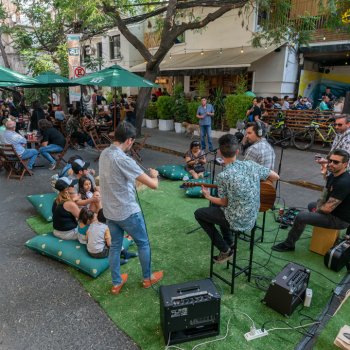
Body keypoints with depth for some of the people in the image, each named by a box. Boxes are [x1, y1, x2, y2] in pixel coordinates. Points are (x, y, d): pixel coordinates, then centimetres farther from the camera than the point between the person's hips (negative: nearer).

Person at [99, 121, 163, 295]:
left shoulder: (104, 154, -1)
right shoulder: (123, 160, -27)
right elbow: (153, 185, -25)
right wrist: (154, 175, -3)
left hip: (109, 211, 7)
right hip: (128, 212, -7)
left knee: (115, 246, 20)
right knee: (143, 243, 15)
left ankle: (116, 283, 34)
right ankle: (148, 278, 34)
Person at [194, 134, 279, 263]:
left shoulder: (222, 176, -23)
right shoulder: (251, 164, -8)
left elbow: (225, 203, -11)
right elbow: (276, 177, 4)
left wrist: (208, 196, 6)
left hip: (238, 221, -7)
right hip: (252, 217, 7)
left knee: (198, 213, 12)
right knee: (216, 206, 30)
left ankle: (225, 250, 14)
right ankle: (229, 242, 33)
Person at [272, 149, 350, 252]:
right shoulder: (333, 175, 2)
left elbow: (327, 209, -26)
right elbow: (324, 198, 11)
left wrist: (316, 210, -6)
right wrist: (317, 207, -6)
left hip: (341, 219, -10)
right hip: (335, 210, 10)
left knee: (301, 216, -17)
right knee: (312, 205, 28)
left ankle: (288, 245, 3)